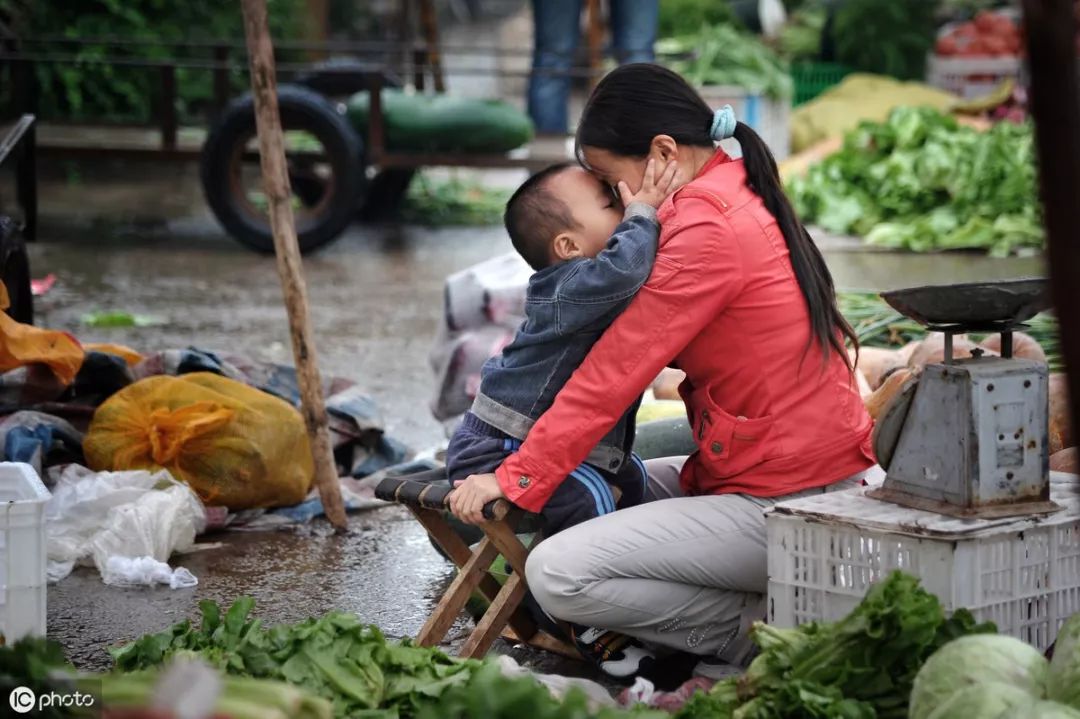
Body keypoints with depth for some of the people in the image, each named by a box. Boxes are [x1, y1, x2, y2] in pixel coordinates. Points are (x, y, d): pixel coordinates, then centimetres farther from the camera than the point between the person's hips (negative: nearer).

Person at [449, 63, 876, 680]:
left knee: (557, 575, -17)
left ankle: (759, 629, -5)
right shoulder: (744, 200, 12)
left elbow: (613, 374, -18)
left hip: (783, 506, -10)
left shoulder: (707, 231, -19)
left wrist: (515, 480, -12)